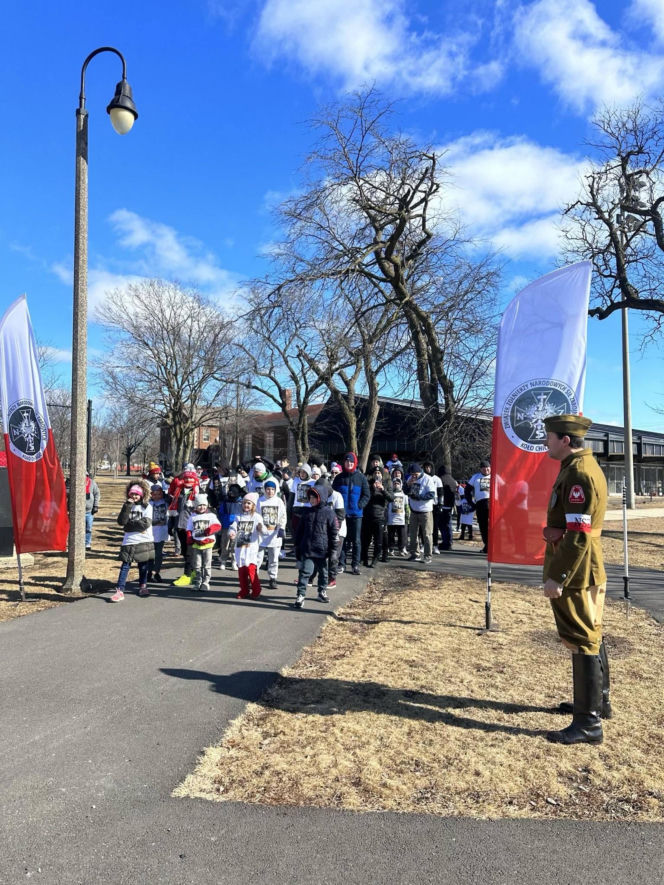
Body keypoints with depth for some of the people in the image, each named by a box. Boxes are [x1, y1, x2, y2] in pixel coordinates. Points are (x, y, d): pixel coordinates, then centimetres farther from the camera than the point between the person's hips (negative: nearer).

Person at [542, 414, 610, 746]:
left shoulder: (579, 473, -20)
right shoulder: (583, 467, 11)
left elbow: (578, 534, -25)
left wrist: (556, 577, -23)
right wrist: (560, 571, 21)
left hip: (575, 573, -10)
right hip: (585, 570, 10)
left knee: (582, 641, -2)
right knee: (591, 635, 20)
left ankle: (588, 722, 7)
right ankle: (600, 700, 36)